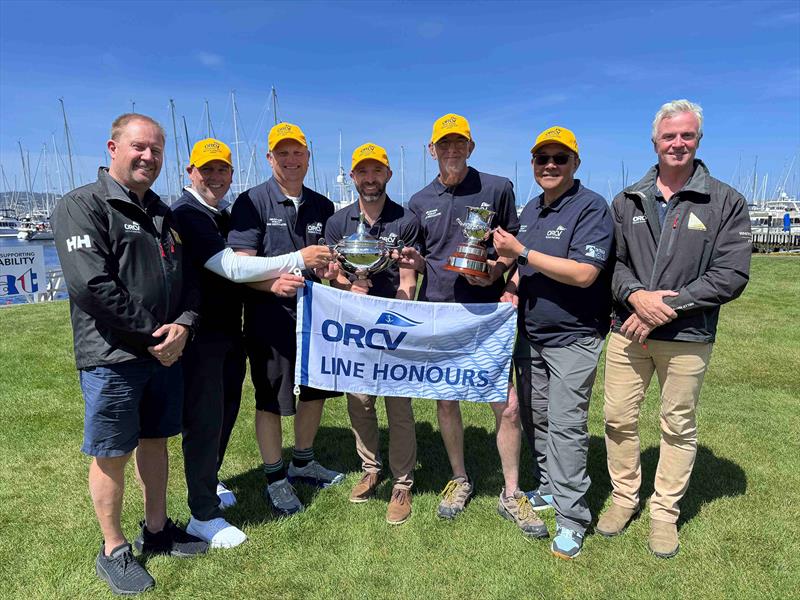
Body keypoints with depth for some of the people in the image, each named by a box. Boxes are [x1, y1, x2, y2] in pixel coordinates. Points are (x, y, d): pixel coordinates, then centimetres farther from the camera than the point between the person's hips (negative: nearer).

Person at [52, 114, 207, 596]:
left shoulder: (162, 213, 14)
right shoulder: (83, 205, -9)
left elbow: (186, 279, 12)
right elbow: (91, 285, -20)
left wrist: (183, 325, -7)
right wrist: (152, 334, -15)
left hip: (166, 353, 7)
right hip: (113, 358, -6)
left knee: (155, 441, 17)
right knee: (112, 455, 6)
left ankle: (157, 529, 34)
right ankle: (114, 550, 25)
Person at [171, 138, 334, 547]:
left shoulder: (223, 216, 14)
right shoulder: (186, 215, -16)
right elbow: (232, 268, -25)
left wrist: (277, 276, 3)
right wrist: (297, 260, -23)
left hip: (228, 329, 9)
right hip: (200, 334, -9)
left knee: (226, 411, 19)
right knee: (204, 419, -1)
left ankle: (208, 481, 40)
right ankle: (204, 515, 13)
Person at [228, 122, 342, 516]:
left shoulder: (322, 206, 9)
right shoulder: (252, 202, -7)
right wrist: (273, 281, -33)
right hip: (271, 317, -5)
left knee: (314, 391, 17)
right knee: (271, 401, 6)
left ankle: (303, 464, 39)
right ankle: (275, 480, 26)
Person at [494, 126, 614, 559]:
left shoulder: (591, 207, -13)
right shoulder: (530, 211, 12)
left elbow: (584, 273, -24)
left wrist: (522, 252, -22)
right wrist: (513, 287, 3)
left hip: (573, 338, -8)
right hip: (530, 335, 8)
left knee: (565, 425, -5)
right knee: (534, 418, 16)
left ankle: (571, 519, 9)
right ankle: (549, 488, 35)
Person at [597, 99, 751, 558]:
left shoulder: (726, 202, -1)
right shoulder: (627, 202, 8)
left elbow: (732, 275, -8)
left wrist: (669, 305, -16)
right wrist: (636, 295, -16)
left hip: (688, 337, -2)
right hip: (628, 331, 2)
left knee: (680, 427, 11)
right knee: (619, 419, 9)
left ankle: (665, 512, 29)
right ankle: (624, 497, 31)